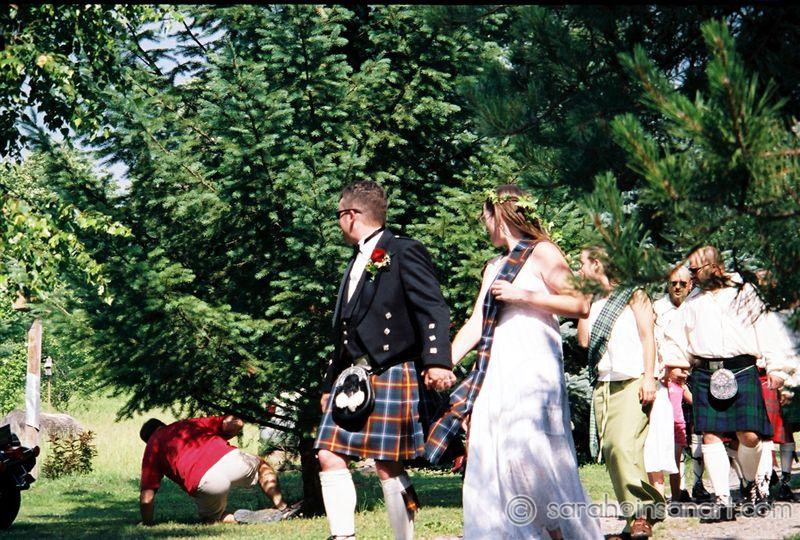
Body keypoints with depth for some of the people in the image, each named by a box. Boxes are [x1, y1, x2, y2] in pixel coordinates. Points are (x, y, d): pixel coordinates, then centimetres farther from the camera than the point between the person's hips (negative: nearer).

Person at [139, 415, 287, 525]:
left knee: (211, 518, 30)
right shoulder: (190, 423, 31)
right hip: (230, 458, 3)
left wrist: (147, 525, 28)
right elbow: (236, 423, 24)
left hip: (204, 481, -2)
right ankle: (283, 509, 23)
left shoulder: (152, 447, 23)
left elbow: (147, 497, 13)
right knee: (262, 466, 37)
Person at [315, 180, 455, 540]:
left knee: (388, 466, -8)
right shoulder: (356, 264, 22)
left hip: (393, 375, -8)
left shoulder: (405, 253, -4)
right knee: (329, 455, -2)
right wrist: (330, 384, 26)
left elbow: (433, 311, -15)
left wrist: (437, 361, -28)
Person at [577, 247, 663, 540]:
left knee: (624, 445, -22)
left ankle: (643, 510, -19)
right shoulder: (593, 303, 22)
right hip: (603, 386, 6)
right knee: (611, 451, -2)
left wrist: (649, 378, -11)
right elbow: (584, 340, 12)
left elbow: (647, 336, 0)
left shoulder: (633, 294, 7)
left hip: (632, 382, -6)